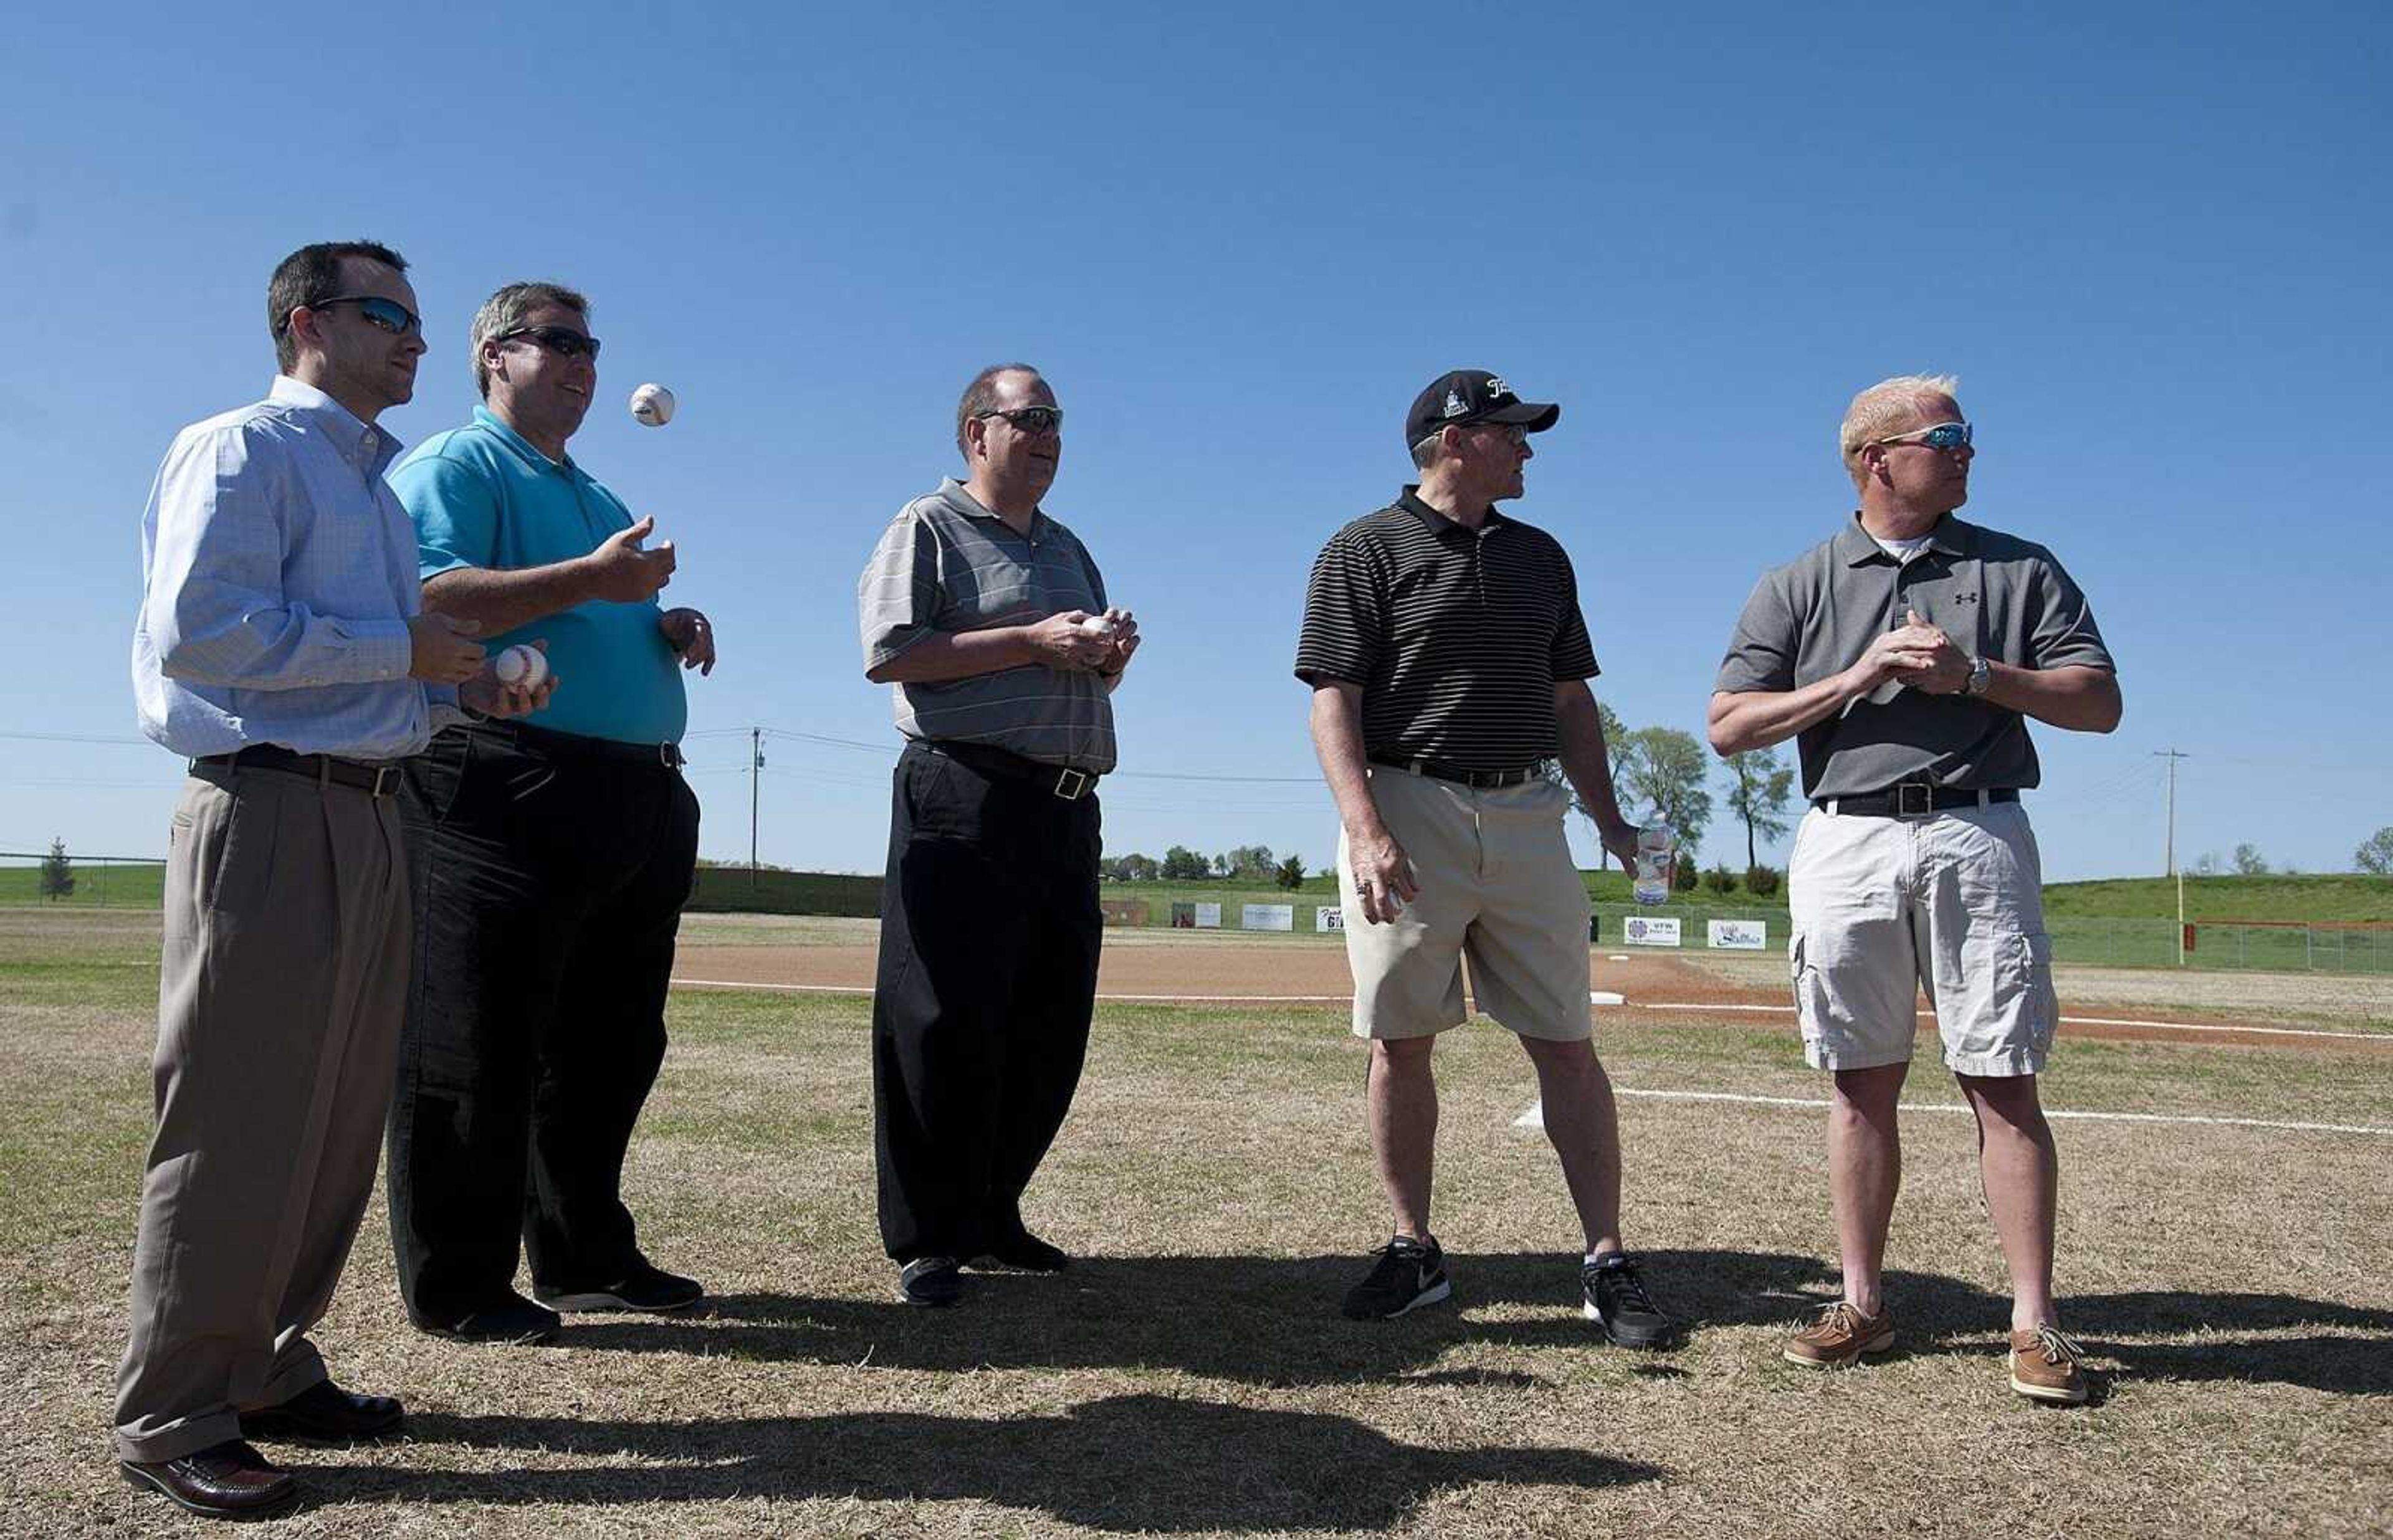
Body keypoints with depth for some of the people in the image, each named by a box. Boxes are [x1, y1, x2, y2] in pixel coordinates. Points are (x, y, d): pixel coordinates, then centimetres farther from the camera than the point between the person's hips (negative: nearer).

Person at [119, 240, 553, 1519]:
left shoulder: (375, 481, 23)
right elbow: (200, 630, -18)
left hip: (367, 818, 9)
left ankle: (270, 1369, 24)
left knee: (341, 1116, 12)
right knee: (238, 1124, -4)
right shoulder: (241, 452, -5)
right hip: (267, 815, -9)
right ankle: (172, 1417, 8)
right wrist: (402, 648, -14)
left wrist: (468, 685, 10)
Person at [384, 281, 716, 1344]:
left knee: (611, 1041, 13)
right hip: (507, 793, -9)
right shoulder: (453, 466, 0)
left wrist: (673, 630, 11)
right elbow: (429, 600, -18)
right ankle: (457, 1286, 9)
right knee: (476, 1047, -2)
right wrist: (588, 579, -21)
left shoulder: (599, 497, 27)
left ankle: (586, 1257, 26)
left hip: (640, 799, 9)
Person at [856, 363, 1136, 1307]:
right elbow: (890, 654, -11)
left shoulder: (1068, 549, 25)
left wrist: (1110, 652, 7)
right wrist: (1034, 641, -13)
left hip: (1065, 809, 8)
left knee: (1051, 1026, 8)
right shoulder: (929, 528, 3)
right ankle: (926, 1239, 4)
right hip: (963, 799, -7)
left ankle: (990, 1218, 21)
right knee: (947, 1023, -7)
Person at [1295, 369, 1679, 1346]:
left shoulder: (1540, 557, 18)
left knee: (1565, 1043, 1)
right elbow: (1333, 700, -6)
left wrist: (1609, 819, 11)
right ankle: (1414, 1250, 15)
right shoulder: (1367, 551, 2)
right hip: (1408, 815, -3)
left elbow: (1569, 699, 21)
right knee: (1401, 1041, 3)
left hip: (1527, 815, 4)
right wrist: (1366, 830, -19)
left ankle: (1607, 1263, 7)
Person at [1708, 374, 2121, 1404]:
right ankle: (1863, 1304, 15)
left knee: (2002, 1081, -2)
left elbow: (2099, 702, 6)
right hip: (1846, 845, 1)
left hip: (1978, 837, 0)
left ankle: (2034, 1321, 5)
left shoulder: (2020, 570, 12)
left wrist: (1973, 675, -8)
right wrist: (1857, 678, -7)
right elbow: (1729, 726, 3)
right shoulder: (1797, 587, 11)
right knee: (1863, 1083, 6)